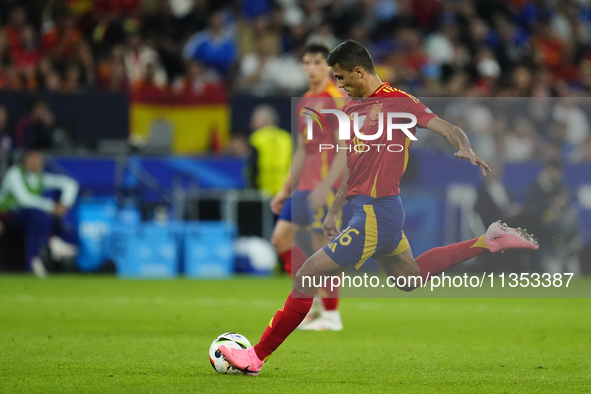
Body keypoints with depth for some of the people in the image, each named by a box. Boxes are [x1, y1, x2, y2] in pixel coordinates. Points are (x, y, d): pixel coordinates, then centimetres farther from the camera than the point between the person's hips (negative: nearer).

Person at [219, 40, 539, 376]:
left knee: (306, 277, -10)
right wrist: (334, 211, 23)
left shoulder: (398, 102, -12)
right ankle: (489, 241, 30)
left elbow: (451, 130, -12)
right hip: (375, 211, 10)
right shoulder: (353, 108, 13)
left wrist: (466, 150, -32)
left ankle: (256, 357, -4)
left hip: (376, 216, -10)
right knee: (411, 279, 27)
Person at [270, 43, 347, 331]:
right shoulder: (305, 102, 17)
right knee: (281, 237, 5)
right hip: (305, 185, 9)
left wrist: (326, 185, -24)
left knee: (322, 246, -7)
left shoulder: (336, 99, -10)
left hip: (326, 185, -9)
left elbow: (344, 148, -16)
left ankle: (331, 315, 1)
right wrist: (286, 190, 21)